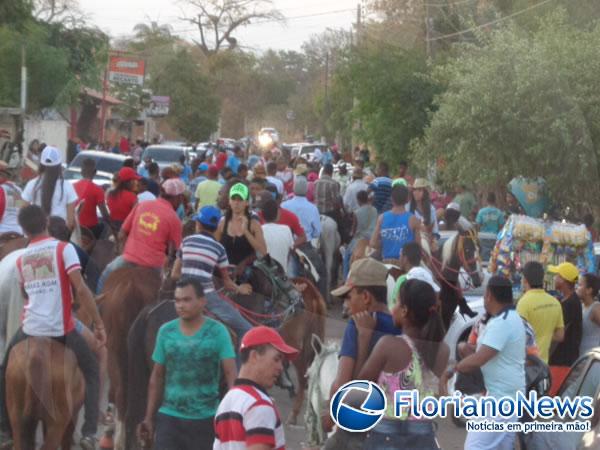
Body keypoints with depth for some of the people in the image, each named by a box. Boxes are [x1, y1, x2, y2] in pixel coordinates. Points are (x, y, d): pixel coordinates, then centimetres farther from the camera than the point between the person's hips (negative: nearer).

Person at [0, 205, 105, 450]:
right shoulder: (63, 248, -5)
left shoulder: (21, 259, 7)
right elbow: (81, 289, -13)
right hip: (62, 329, -2)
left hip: (30, 329, 3)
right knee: (91, 372, 17)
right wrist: (98, 323, -9)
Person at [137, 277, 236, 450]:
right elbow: (157, 377, 9)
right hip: (170, 417, 2)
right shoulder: (166, 331, 2)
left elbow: (230, 374, -10)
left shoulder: (217, 332, -6)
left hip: (206, 418, -2)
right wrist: (149, 417, 9)